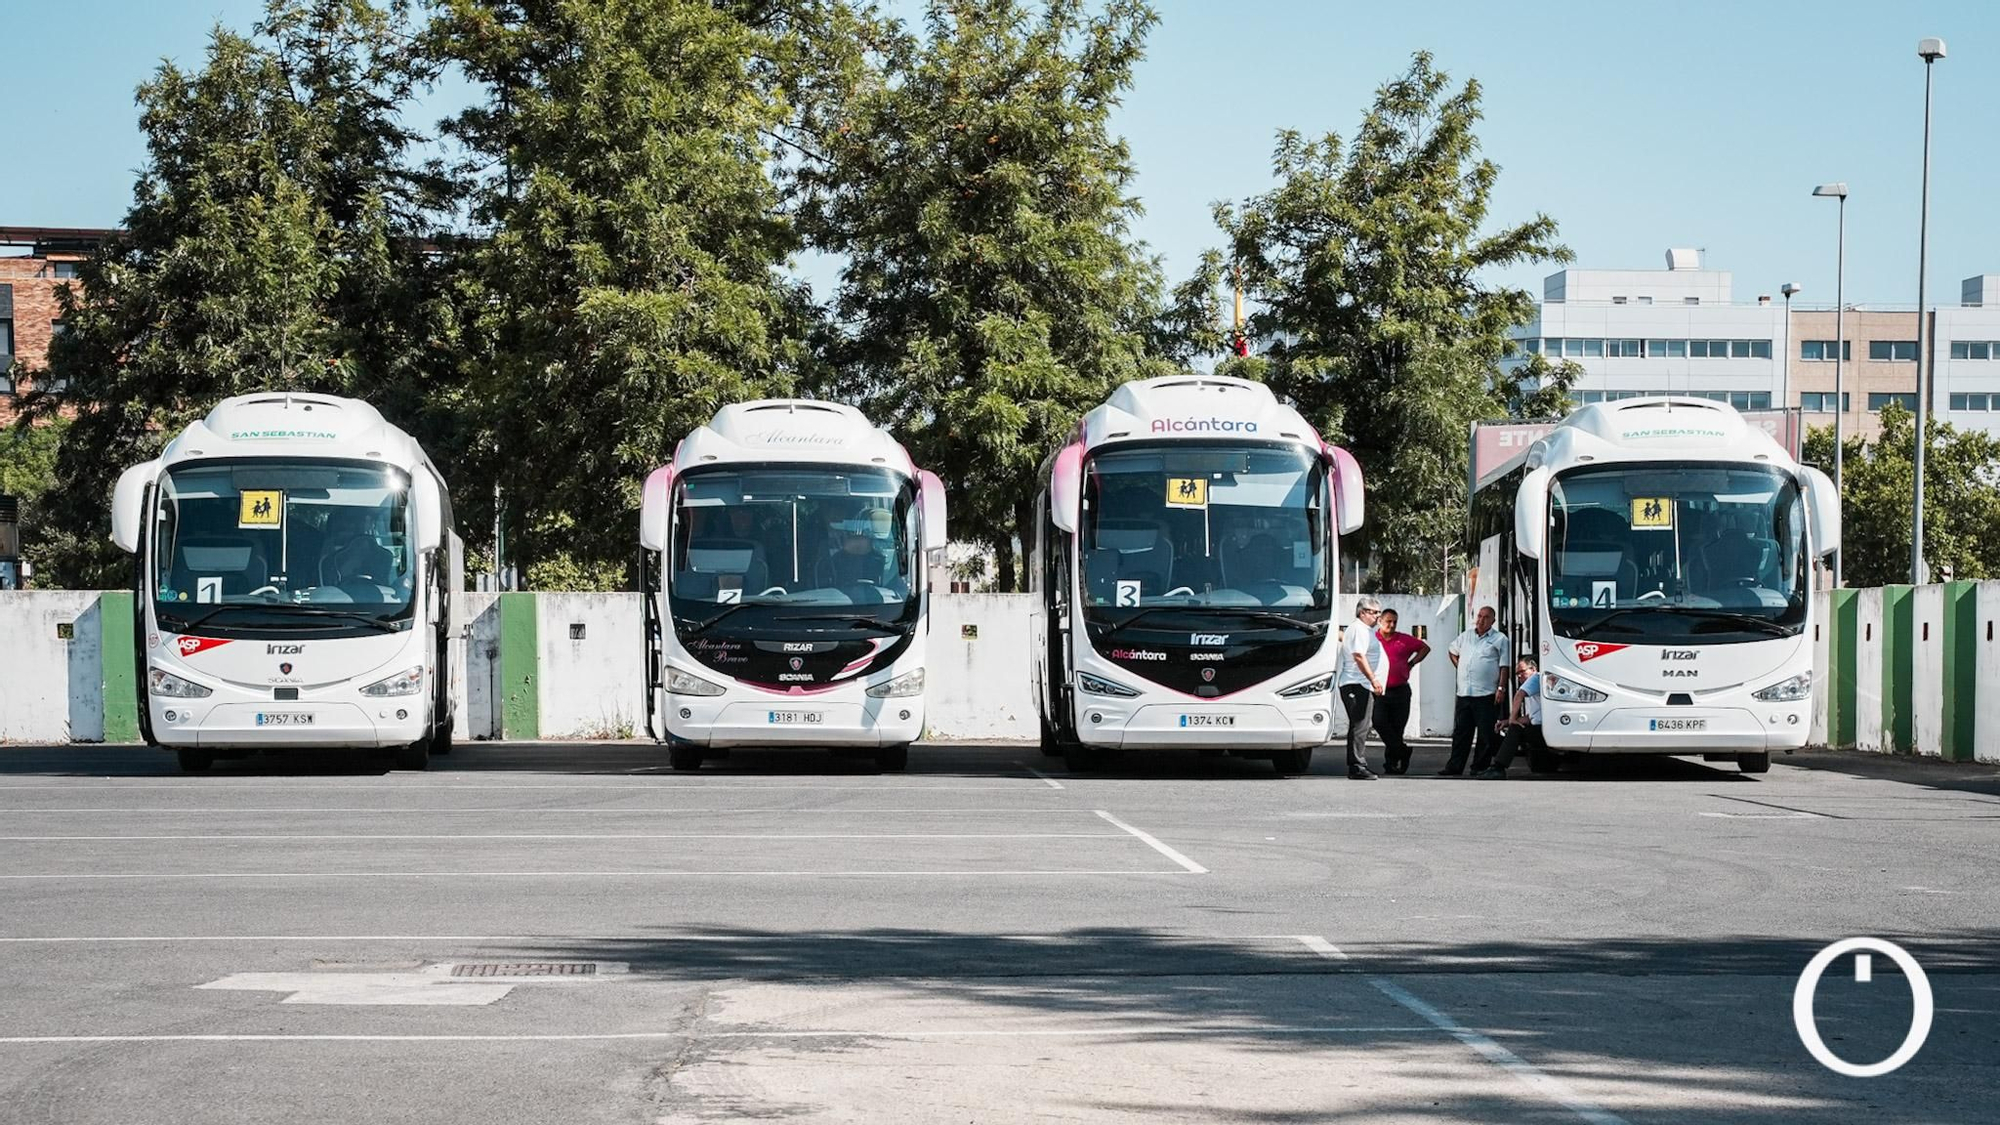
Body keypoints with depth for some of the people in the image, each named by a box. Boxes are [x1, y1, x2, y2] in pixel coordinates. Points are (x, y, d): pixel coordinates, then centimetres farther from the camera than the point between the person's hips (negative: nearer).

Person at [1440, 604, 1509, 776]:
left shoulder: (1499, 639, 0)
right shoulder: (1466, 636, 15)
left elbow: (1504, 666, -5)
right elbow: (1452, 652, 31)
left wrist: (1501, 688, -13)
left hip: (1487, 695, -5)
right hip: (1464, 694, 5)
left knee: (1485, 735, -2)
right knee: (1460, 733, 6)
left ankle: (1480, 767, 3)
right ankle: (1454, 766, 9)